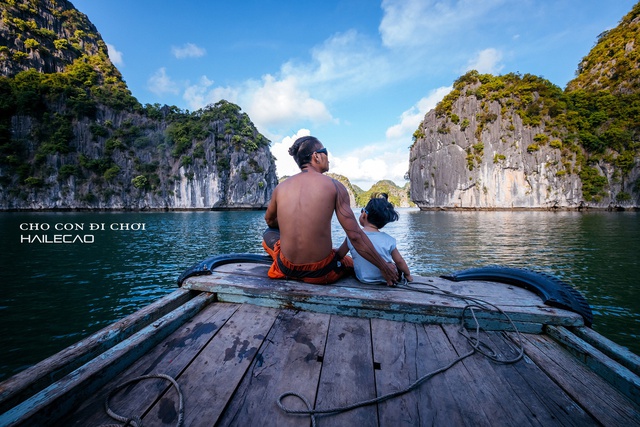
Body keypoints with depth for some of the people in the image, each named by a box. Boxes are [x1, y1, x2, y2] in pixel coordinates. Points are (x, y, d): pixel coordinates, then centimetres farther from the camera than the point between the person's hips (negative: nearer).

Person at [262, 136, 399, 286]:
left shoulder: (281, 187, -2)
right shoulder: (335, 186, -10)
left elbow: (269, 220, 17)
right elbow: (355, 236, -14)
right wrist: (385, 268, -4)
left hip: (287, 269, 2)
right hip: (321, 273, -1)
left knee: (269, 233, 31)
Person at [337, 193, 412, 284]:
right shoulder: (389, 240, -14)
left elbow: (339, 255, -2)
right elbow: (399, 261, -4)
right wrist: (408, 275, 15)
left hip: (363, 279, 0)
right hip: (387, 279, 1)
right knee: (399, 266, 28)